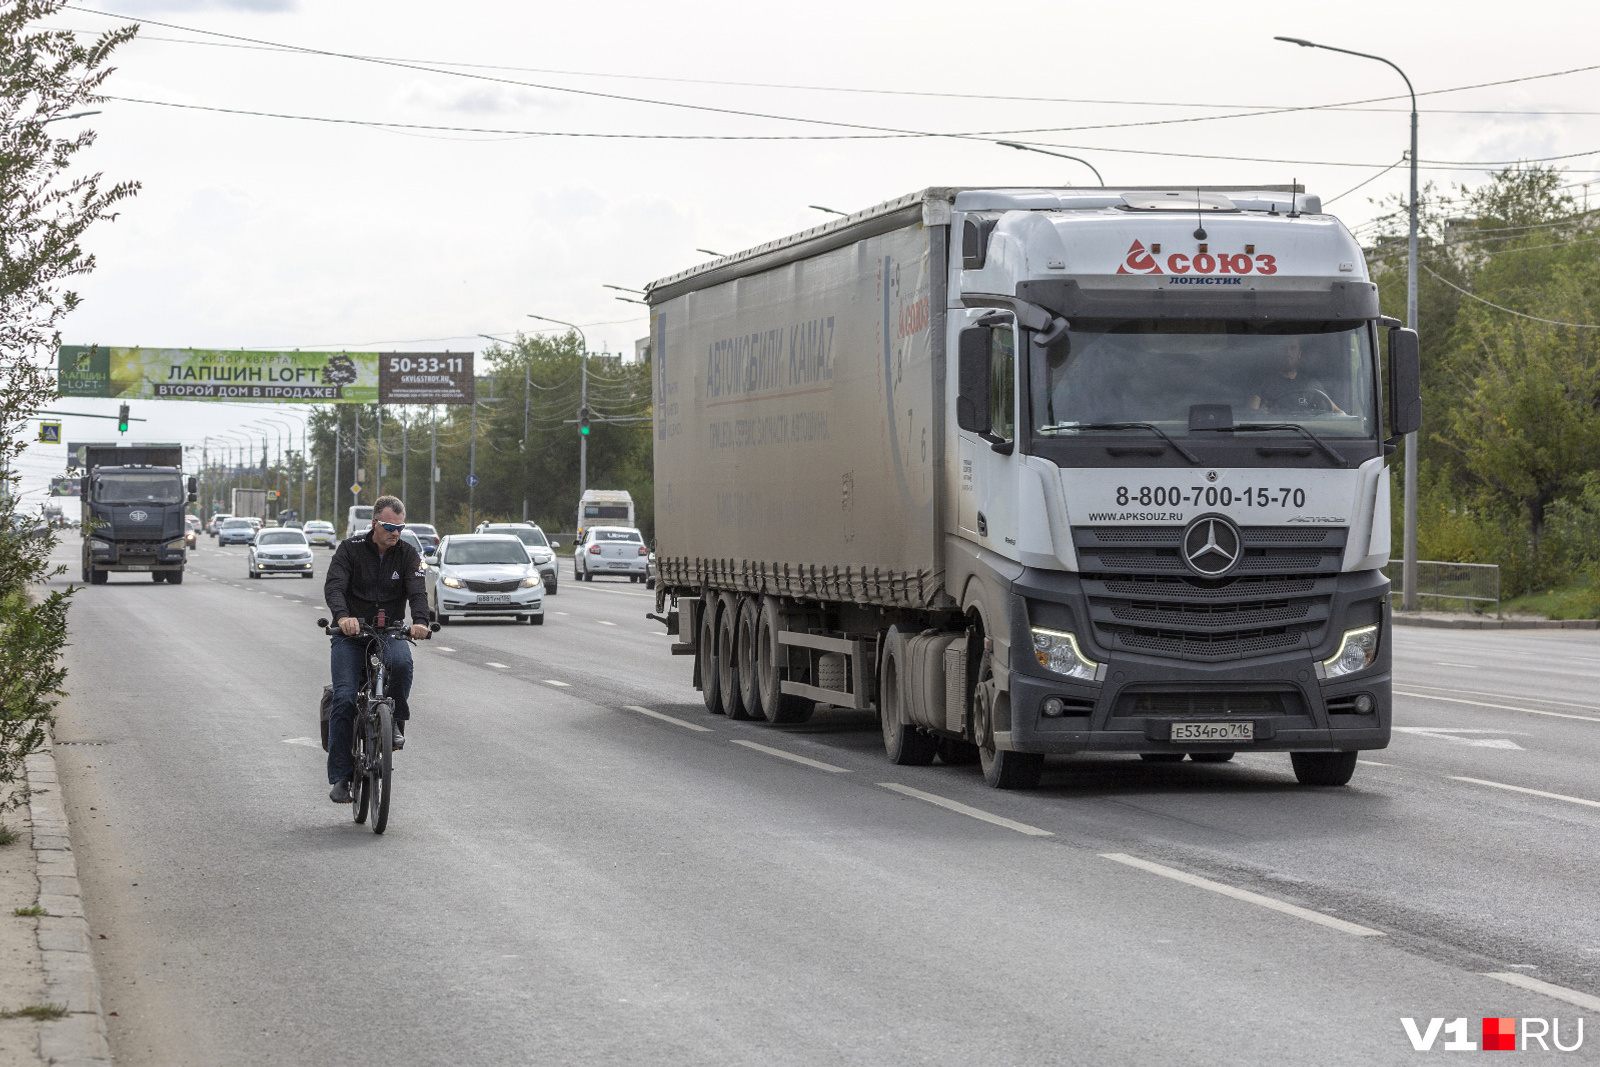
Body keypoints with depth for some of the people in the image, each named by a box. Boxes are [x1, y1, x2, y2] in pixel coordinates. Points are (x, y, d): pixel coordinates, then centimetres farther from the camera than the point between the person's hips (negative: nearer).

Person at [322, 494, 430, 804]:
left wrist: (420, 621, -35)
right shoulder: (351, 549, -4)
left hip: (389, 633, 1)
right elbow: (334, 586, -17)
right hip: (350, 634, -1)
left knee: (401, 661, -35)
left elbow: (417, 591, -13)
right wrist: (343, 615, -39)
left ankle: (396, 721, -9)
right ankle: (340, 777, -8)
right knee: (344, 699, -15)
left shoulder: (407, 554, 1)